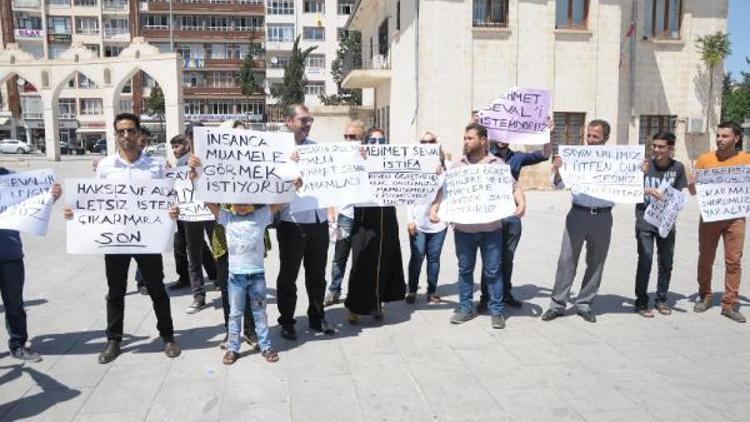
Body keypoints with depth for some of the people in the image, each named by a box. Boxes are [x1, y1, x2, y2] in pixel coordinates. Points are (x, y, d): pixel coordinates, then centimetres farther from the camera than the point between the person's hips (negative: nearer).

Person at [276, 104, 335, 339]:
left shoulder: (315, 146, 11)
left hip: (318, 220, 5)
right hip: (292, 222, -5)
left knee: (317, 273, 15)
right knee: (288, 274, 8)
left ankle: (317, 317, 30)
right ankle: (286, 322, 22)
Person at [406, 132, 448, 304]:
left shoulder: (444, 165, 8)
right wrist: (410, 219, -4)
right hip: (419, 221, -1)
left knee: (434, 257, 6)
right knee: (417, 257, -1)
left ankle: (432, 291, 16)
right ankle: (412, 291, 11)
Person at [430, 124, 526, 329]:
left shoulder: (497, 164, 3)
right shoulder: (458, 166, 8)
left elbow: (514, 187, 2)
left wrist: (521, 204, -16)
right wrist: (434, 208, -9)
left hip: (491, 228, -2)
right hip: (463, 228, 2)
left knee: (493, 270, 3)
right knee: (465, 269, 11)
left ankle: (496, 310, 14)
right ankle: (465, 308, 23)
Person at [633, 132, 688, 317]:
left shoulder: (677, 167, 1)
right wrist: (647, 190, -24)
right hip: (645, 221, -3)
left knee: (666, 263, 11)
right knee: (645, 262, -4)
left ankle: (661, 299, 28)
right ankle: (641, 302, 9)